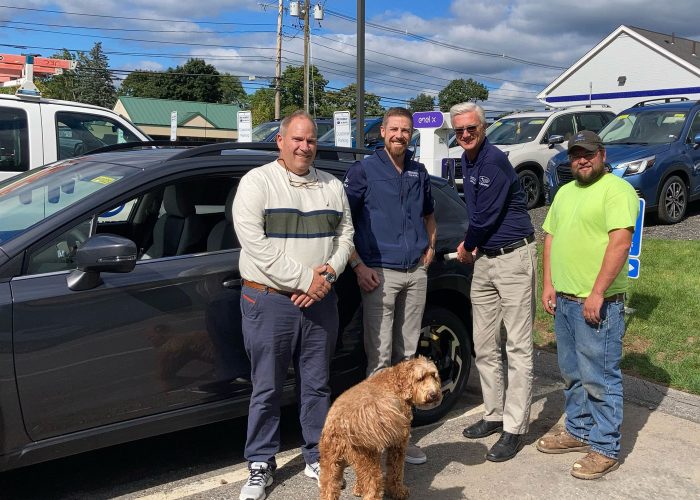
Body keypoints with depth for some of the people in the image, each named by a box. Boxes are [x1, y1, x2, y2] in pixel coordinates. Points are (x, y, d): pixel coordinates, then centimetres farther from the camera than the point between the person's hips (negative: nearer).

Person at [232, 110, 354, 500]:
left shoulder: (333, 186, 11)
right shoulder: (257, 182, -5)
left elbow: (346, 235, 11)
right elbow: (254, 242, -15)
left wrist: (329, 271, -9)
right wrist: (303, 279, -17)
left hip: (321, 302, 4)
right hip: (269, 301, -4)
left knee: (317, 385, 13)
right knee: (267, 389, 5)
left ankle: (317, 458, 28)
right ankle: (261, 465, 20)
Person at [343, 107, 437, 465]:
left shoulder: (419, 173, 14)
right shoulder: (363, 171, -1)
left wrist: (430, 247, 13)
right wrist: (358, 266, -12)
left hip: (415, 274, 5)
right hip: (380, 274, -5)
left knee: (407, 354, 11)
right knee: (380, 357, -4)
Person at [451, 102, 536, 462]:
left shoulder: (495, 162, -16)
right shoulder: (468, 159, 12)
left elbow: (485, 217, -15)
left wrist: (466, 248, 1)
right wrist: (473, 246, 8)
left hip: (513, 257, -9)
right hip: (483, 259, 9)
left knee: (518, 346, -3)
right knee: (484, 346, 13)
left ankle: (514, 428, 3)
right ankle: (494, 415, 25)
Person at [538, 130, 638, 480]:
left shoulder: (616, 190, -10)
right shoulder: (565, 192, 16)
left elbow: (620, 242, -20)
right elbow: (550, 237, 17)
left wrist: (597, 294, -23)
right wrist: (548, 284, 8)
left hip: (598, 303, -8)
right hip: (564, 301, 8)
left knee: (599, 379, 0)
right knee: (572, 375, 18)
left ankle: (605, 448, 12)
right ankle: (579, 431, 33)